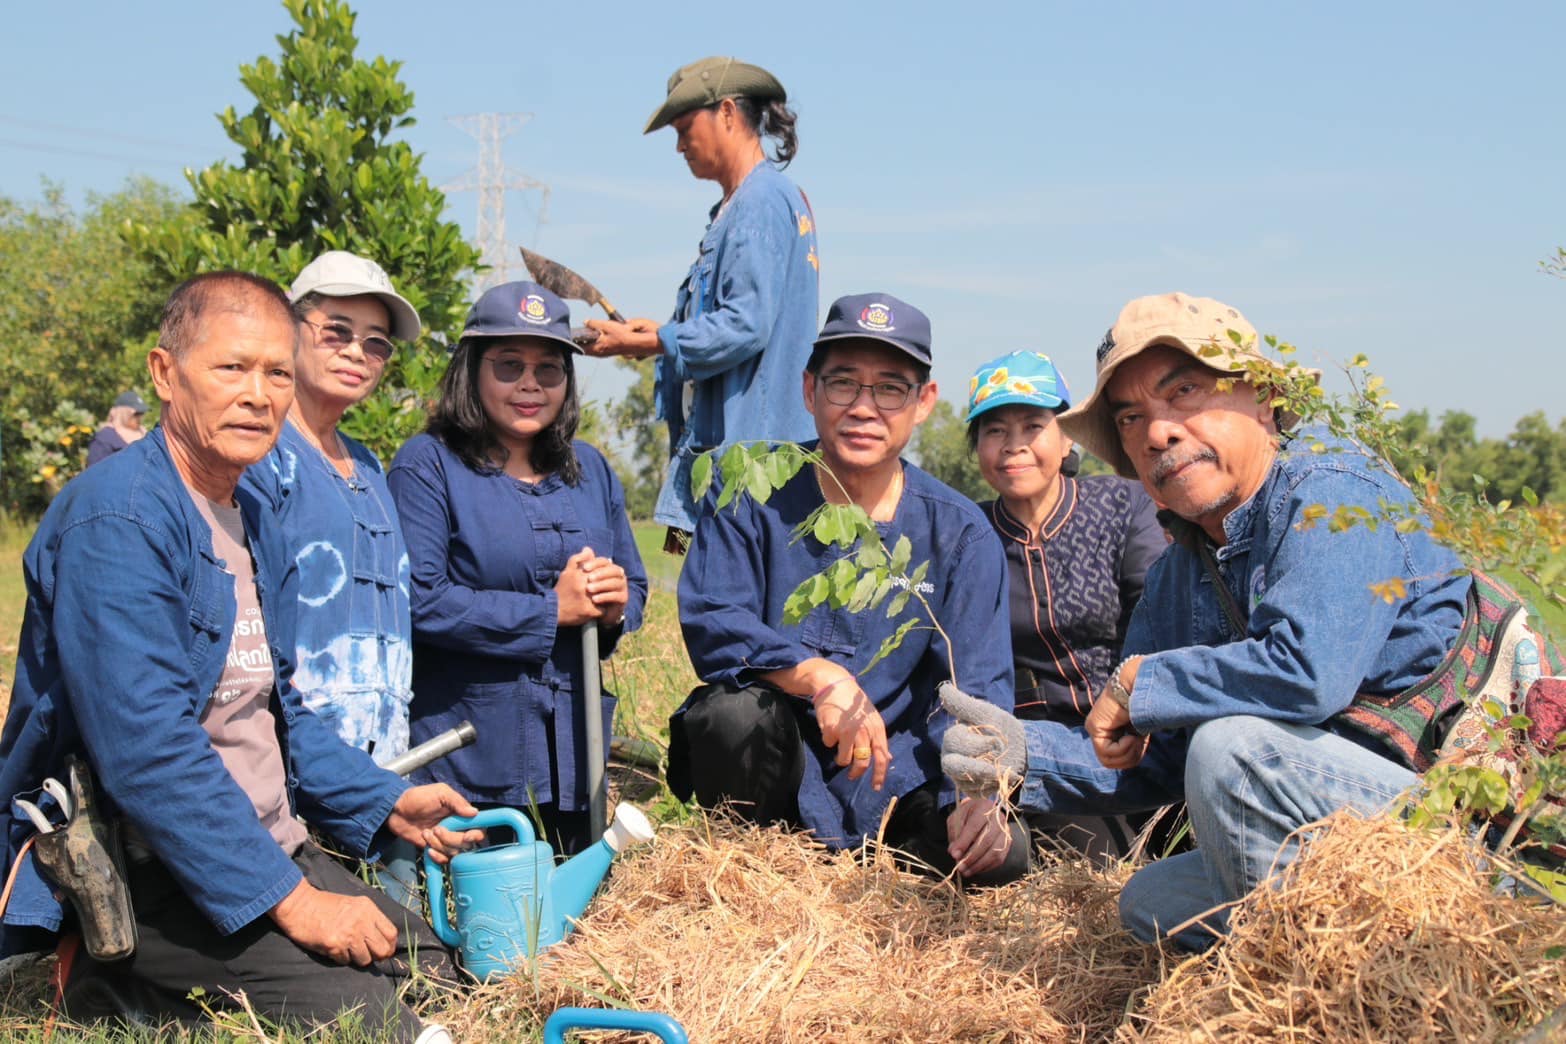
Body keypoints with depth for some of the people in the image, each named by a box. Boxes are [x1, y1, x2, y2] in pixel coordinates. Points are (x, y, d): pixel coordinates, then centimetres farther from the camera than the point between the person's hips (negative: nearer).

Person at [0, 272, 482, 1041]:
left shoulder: (256, 524, 12)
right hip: (143, 875, -9)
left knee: (438, 972, 8)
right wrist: (287, 898, -25)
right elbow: (145, 747, -26)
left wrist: (386, 804, 9)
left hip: (269, 850, 9)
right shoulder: (116, 521, -19)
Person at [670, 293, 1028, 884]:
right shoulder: (753, 497, -5)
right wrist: (817, 674, -35)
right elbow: (710, 623, -18)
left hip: (890, 775, 2)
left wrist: (977, 793, -26)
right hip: (771, 768, -2)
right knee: (735, 708, -35)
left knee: (1002, 853, -22)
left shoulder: (959, 534, -2)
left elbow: (974, 690, -7)